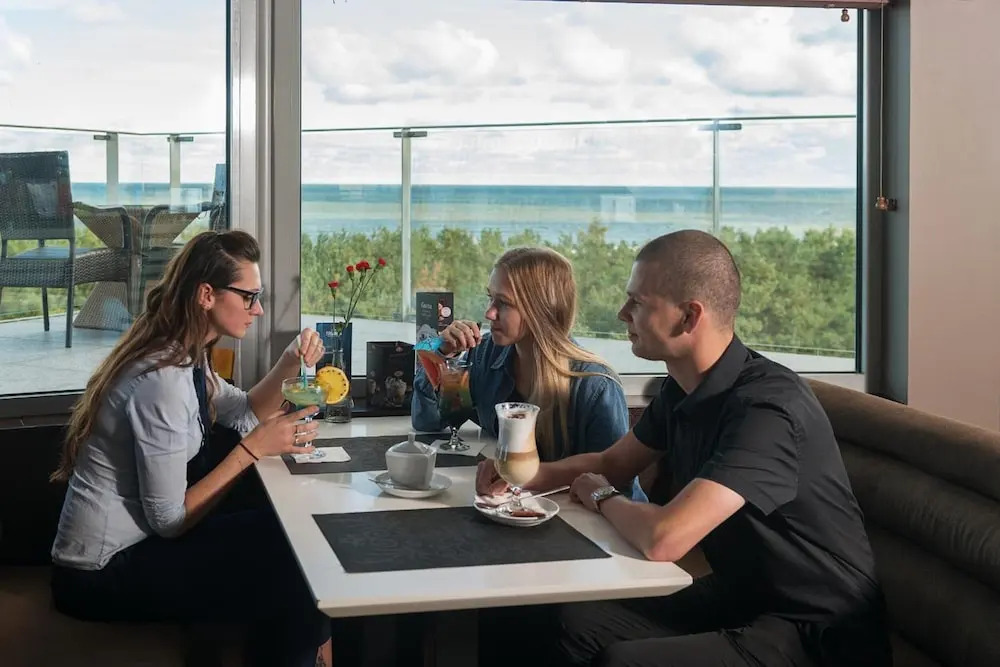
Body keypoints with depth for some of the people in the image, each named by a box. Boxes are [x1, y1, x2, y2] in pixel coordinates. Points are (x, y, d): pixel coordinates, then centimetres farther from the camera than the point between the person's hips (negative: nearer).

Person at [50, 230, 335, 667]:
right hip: (103, 575, -9)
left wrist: (289, 364, -1)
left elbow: (245, 414, 16)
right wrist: (253, 448, -21)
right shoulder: (162, 379, -26)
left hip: (139, 538, 9)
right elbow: (169, 519, -24)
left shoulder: (186, 356, 2)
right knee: (289, 571, -3)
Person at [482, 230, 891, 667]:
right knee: (579, 623, -1)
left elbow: (662, 539, -35)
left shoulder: (767, 407, -27)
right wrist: (530, 475, -2)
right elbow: (613, 462, 19)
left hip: (817, 631, -9)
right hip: (741, 595, 9)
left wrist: (600, 497, -12)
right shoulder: (684, 389, 2)